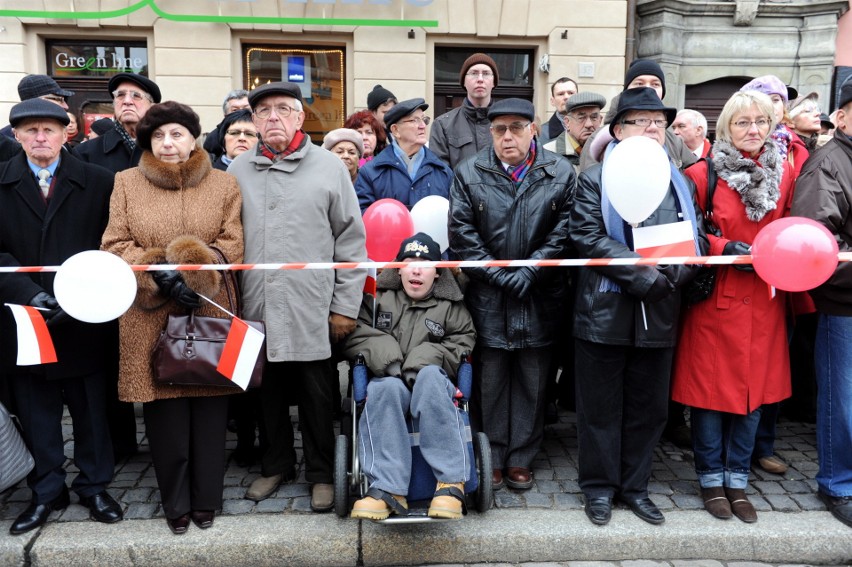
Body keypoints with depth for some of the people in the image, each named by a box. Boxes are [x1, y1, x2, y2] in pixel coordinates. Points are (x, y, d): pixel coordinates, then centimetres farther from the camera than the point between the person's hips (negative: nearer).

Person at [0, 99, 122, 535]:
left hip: (83, 318, -1)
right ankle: (46, 491, 28)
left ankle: (94, 486, 27)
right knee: (35, 411, 12)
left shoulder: (98, 182, 1)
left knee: (90, 408, 11)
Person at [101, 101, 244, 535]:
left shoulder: (224, 184, 7)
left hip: (208, 312, 0)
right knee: (163, 413, 5)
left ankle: (206, 498, 23)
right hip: (151, 316, 0)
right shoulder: (126, 182, 8)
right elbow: (115, 246, 2)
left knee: (209, 408, 6)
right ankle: (176, 502, 23)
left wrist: (194, 267, -16)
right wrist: (161, 273, -13)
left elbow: (232, 244, 1)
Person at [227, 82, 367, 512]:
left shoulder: (329, 167, 1)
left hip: (312, 309, -2)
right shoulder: (238, 170, 9)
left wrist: (345, 305, -3)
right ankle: (276, 465, 34)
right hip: (257, 308, 3)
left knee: (315, 394, 8)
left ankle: (320, 473, 26)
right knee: (269, 391, 14)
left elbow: (351, 240, 0)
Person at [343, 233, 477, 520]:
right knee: (386, 388, -36)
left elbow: (464, 344, 7)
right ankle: (387, 488, -42)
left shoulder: (451, 306, 13)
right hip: (389, 379, 1)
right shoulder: (377, 297, 14)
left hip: (431, 380, 0)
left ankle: (452, 481, -39)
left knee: (430, 375, -37)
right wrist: (387, 356, -8)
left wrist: (425, 359, -10)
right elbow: (355, 336, 10)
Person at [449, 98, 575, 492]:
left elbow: (563, 232, -2)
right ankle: (492, 459, 21)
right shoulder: (469, 173, 2)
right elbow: (461, 232, -3)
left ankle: (520, 459, 23)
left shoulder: (561, 173, 3)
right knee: (490, 379, 6)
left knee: (532, 381, 8)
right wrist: (498, 274, -9)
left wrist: (529, 272, -11)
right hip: (487, 297, 0)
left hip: (540, 298, 1)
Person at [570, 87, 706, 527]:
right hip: (604, 312, -4)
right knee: (601, 406, 6)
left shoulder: (680, 184, 14)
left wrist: (670, 277, -15)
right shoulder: (595, 179, 1)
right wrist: (644, 275, -19)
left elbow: (696, 243, 6)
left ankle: (634, 486, 28)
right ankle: (599, 486, 22)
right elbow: (589, 238, -12)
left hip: (659, 315, 4)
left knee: (649, 407, 12)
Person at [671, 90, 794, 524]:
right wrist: (726, 250, -16)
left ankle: (737, 480, 27)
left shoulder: (784, 173, 7)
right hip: (716, 299, -4)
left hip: (765, 301, 4)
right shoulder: (702, 174, -7)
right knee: (711, 390, 4)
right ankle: (711, 479, 23)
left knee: (754, 390, 11)